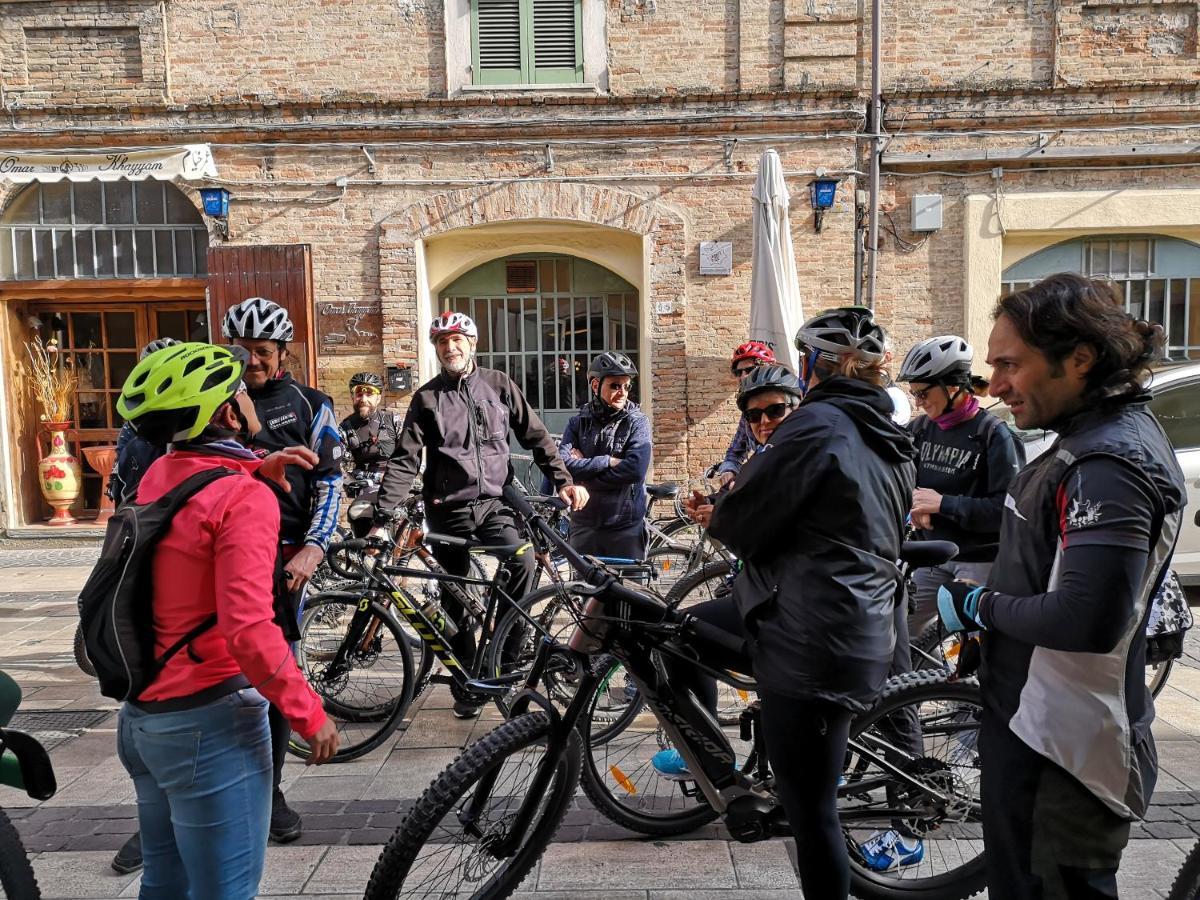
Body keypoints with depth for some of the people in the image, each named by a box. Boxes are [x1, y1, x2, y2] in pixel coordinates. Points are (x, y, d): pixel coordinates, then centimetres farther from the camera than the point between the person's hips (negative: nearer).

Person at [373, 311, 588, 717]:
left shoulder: (498, 384, 5)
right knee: (455, 599, 7)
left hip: (493, 501, 0)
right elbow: (404, 461, -2)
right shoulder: (426, 397, 3)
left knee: (523, 562, -27)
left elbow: (536, 437, 7)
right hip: (448, 509, 1)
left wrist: (564, 481, -4)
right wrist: (382, 519, -11)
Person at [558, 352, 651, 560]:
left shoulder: (637, 421, -5)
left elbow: (635, 470, -20)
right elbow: (563, 464, -12)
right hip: (584, 525, 2)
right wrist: (607, 461, -17)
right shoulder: (578, 422, 2)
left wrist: (585, 468, -13)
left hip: (626, 527, -2)